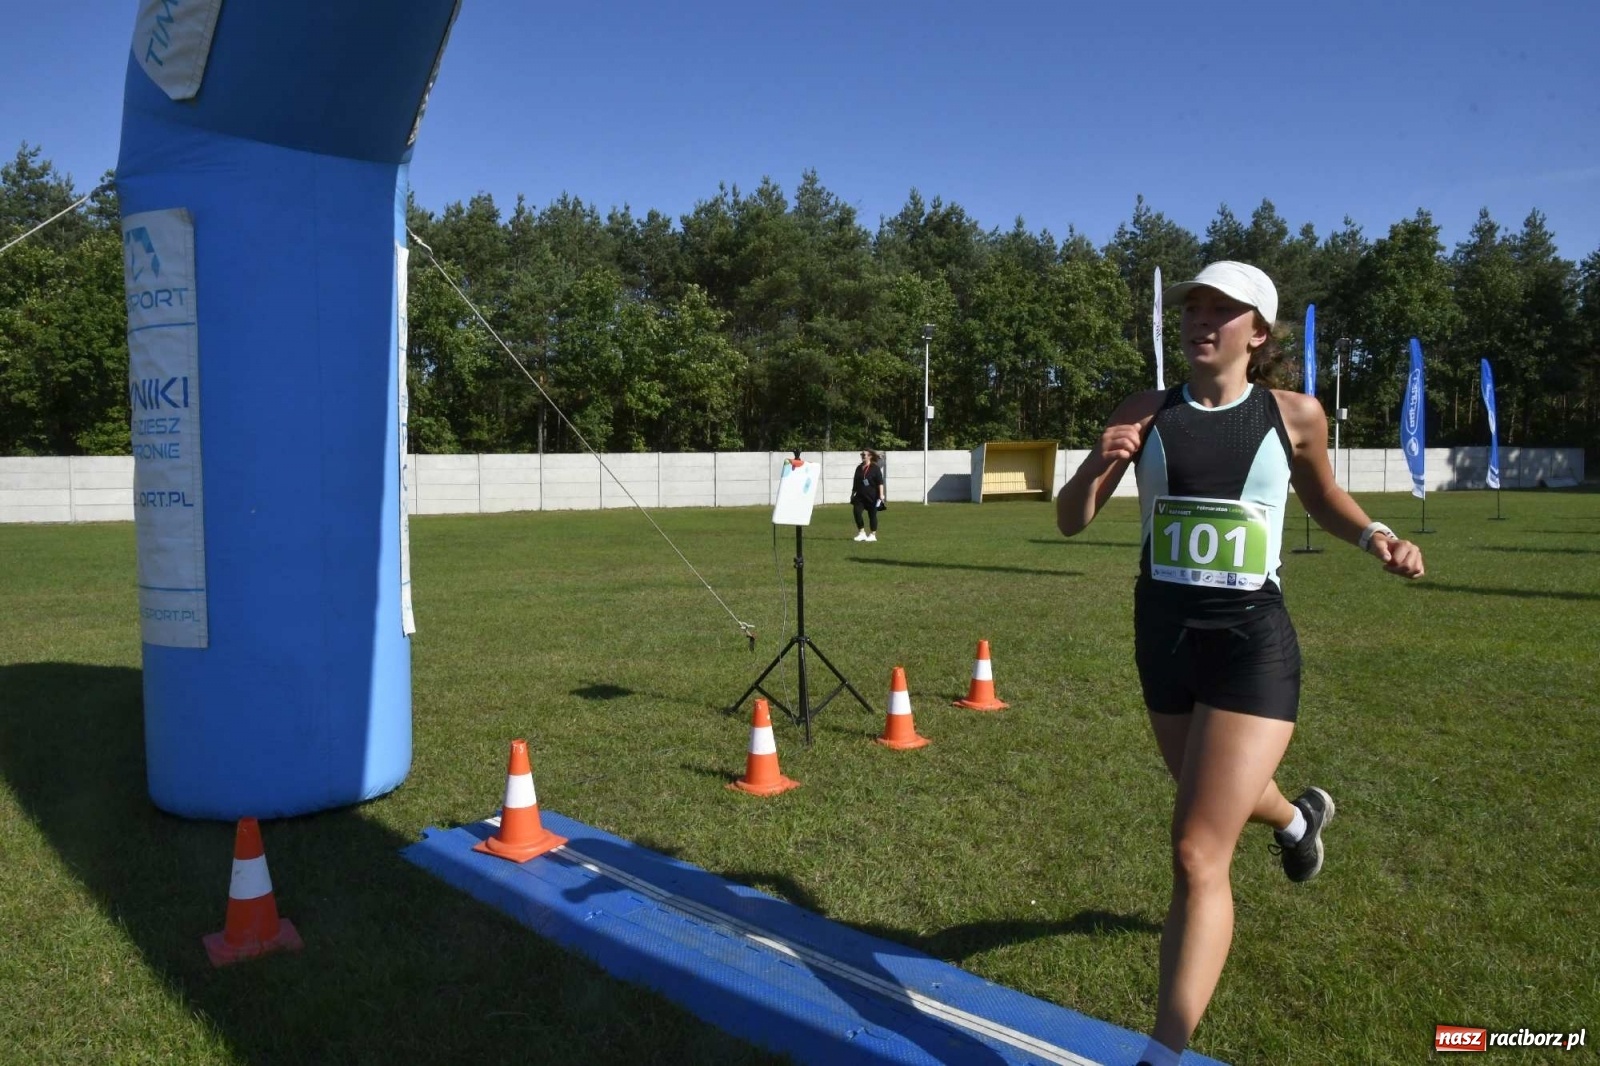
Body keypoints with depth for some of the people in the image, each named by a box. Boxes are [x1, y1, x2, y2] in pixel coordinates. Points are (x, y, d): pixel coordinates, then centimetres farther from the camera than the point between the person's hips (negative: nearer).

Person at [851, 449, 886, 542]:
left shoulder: (875, 468, -5)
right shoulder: (859, 468, 11)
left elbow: (880, 483, -8)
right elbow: (855, 483, 18)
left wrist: (881, 495, -14)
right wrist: (852, 494, 17)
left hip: (872, 496, -5)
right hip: (860, 496, 5)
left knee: (872, 515, 3)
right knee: (857, 511, -12)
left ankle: (873, 535, 15)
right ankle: (862, 533, -1)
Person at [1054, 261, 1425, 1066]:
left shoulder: (1294, 415, -3)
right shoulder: (1145, 414, 0)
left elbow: (1323, 499, 16)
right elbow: (1070, 522, 0)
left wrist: (1373, 536, -3)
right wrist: (1098, 464, -20)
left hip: (1252, 641, -4)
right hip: (1165, 635, 4)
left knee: (1198, 856, -10)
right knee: (1219, 805, 27)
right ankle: (1298, 817, 65)